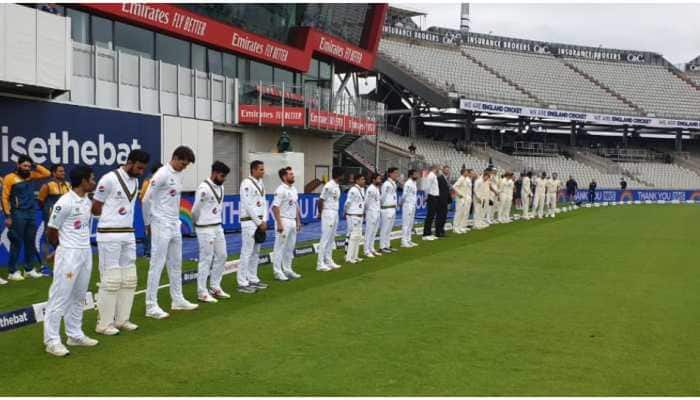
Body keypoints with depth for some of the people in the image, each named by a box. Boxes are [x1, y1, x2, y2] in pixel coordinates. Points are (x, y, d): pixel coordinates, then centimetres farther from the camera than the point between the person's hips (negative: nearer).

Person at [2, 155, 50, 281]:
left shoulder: (30, 175, 10)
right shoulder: (9, 178, -5)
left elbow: (47, 174, 14)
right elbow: (5, 198, -7)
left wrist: (36, 166, 4)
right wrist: (7, 216, -12)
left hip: (31, 213, 6)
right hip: (18, 214, -6)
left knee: (30, 242, 10)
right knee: (17, 243, -3)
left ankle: (29, 269, 19)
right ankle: (12, 271, 3)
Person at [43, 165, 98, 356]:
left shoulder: (87, 201, 9)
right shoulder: (65, 203, -17)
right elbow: (51, 233, -10)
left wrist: (82, 245, 9)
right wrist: (66, 248, 3)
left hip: (86, 252, 8)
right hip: (68, 254, -8)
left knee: (78, 297, 15)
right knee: (60, 297, -3)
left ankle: (75, 335, 25)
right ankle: (52, 341, 4)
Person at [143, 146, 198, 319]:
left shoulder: (179, 175, 11)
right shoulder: (162, 174, -15)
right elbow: (146, 199, -13)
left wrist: (176, 219, 11)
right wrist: (148, 222, -4)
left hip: (175, 226, 8)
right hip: (161, 226, -8)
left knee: (176, 264, 14)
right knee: (157, 265, -5)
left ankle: (177, 300, 24)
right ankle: (151, 306, 0)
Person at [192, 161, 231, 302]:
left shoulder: (220, 187, 8)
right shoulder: (204, 188, -19)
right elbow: (195, 210, -11)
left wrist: (218, 222, 12)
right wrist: (198, 223, 5)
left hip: (218, 227, 8)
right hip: (206, 229, -8)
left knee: (221, 256, 12)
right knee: (206, 260, -2)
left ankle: (215, 287, 24)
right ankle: (202, 292, 7)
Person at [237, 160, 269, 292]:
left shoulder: (261, 183, 11)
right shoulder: (247, 183, -14)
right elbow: (249, 206, -18)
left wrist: (264, 221, 2)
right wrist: (259, 222, -14)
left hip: (259, 222, 9)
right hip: (249, 222, -9)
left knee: (256, 252, 13)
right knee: (247, 253, -6)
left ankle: (253, 280, 22)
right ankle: (242, 283, -2)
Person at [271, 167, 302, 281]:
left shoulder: (294, 189, 12)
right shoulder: (281, 190, -13)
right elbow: (275, 207, -19)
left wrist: (298, 221, 16)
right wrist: (279, 223, -23)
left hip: (293, 221, 9)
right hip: (283, 221, -8)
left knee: (290, 247, 14)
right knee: (280, 248, -2)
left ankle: (287, 270, 23)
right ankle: (278, 272, 4)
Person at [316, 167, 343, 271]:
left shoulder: (337, 186, 12)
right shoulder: (328, 186, -15)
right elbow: (320, 200, -13)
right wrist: (321, 213, -3)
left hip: (335, 214, 9)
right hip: (328, 213, -9)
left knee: (331, 239, 12)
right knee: (325, 239, -6)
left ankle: (328, 261, 18)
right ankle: (320, 263, -3)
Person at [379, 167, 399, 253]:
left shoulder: (393, 183, 13)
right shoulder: (386, 184, -16)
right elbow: (383, 196, -13)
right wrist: (381, 204, -2)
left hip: (393, 208, 9)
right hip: (387, 209, -9)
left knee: (389, 228, 14)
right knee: (385, 228, -3)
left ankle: (387, 245, 21)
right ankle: (382, 247, 3)